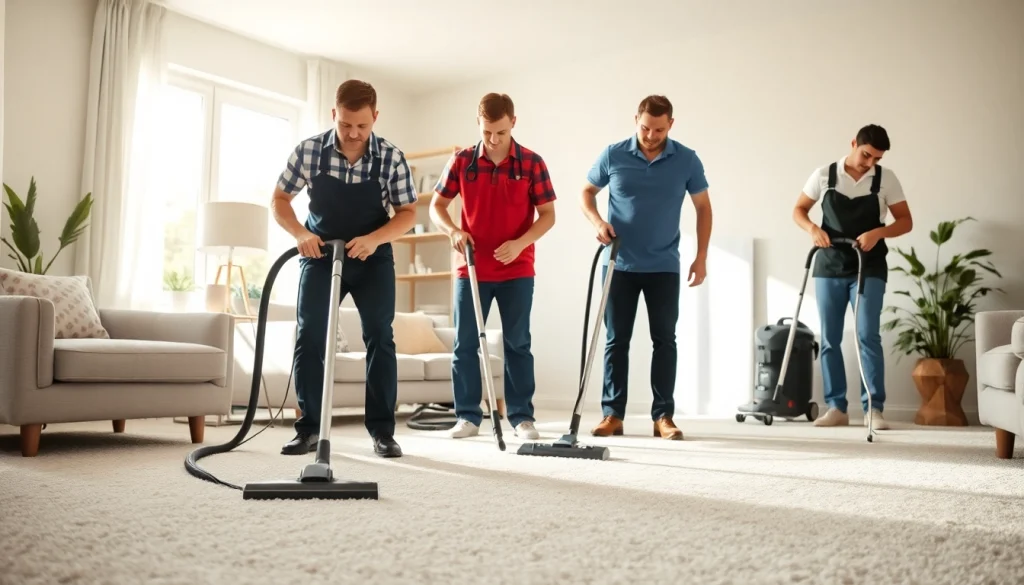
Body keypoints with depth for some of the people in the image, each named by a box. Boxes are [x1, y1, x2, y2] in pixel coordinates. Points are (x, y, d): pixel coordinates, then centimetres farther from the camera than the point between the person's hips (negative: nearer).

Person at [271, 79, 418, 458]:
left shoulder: (391, 157, -15)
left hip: (373, 259, 0)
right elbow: (279, 200, -4)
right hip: (319, 256, 1)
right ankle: (309, 429, 6)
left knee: (380, 338, -4)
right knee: (309, 339, -4)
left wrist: (374, 238, -27)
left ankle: (382, 430, 4)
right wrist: (300, 233, -23)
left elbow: (408, 213, -9)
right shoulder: (308, 150, -13)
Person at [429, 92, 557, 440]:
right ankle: (468, 416, 14)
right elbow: (437, 206, 6)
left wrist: (520, 243, -18)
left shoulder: (532, 163, -4)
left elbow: (547, 214, -2)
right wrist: (452, 230, -14)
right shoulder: (461, 161, 0)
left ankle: (522, 417, 13)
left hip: (517, 270, -1)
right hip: (470, 268, 2)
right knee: (465, 344, 4)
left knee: (517, 343, 5)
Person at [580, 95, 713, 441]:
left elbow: (703, 207, 5)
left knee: (664, 340, 2)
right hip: (619, 265, 0)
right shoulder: (613, 156, -3)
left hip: (664, 267, 0)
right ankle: (612, 414, 10)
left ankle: (663, 416, 10)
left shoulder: (687, 160, -3)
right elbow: (587, 192, 9)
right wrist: (596, 221, -11)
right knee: (616, 340, 3)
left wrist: (701, 257, -1)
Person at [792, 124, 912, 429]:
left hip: (869, 268, -1)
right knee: (829, 340, 4)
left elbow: (905, 220, 1)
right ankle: (836, 407, 13)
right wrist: (813, 228, -15)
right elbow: (798, 210, 6)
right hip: (829, 267, 2)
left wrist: (878, 232, -19)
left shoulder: (886, 179, -1)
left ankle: (874, 408, -3)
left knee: (868, 336, -10)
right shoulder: (824, 175, 0)